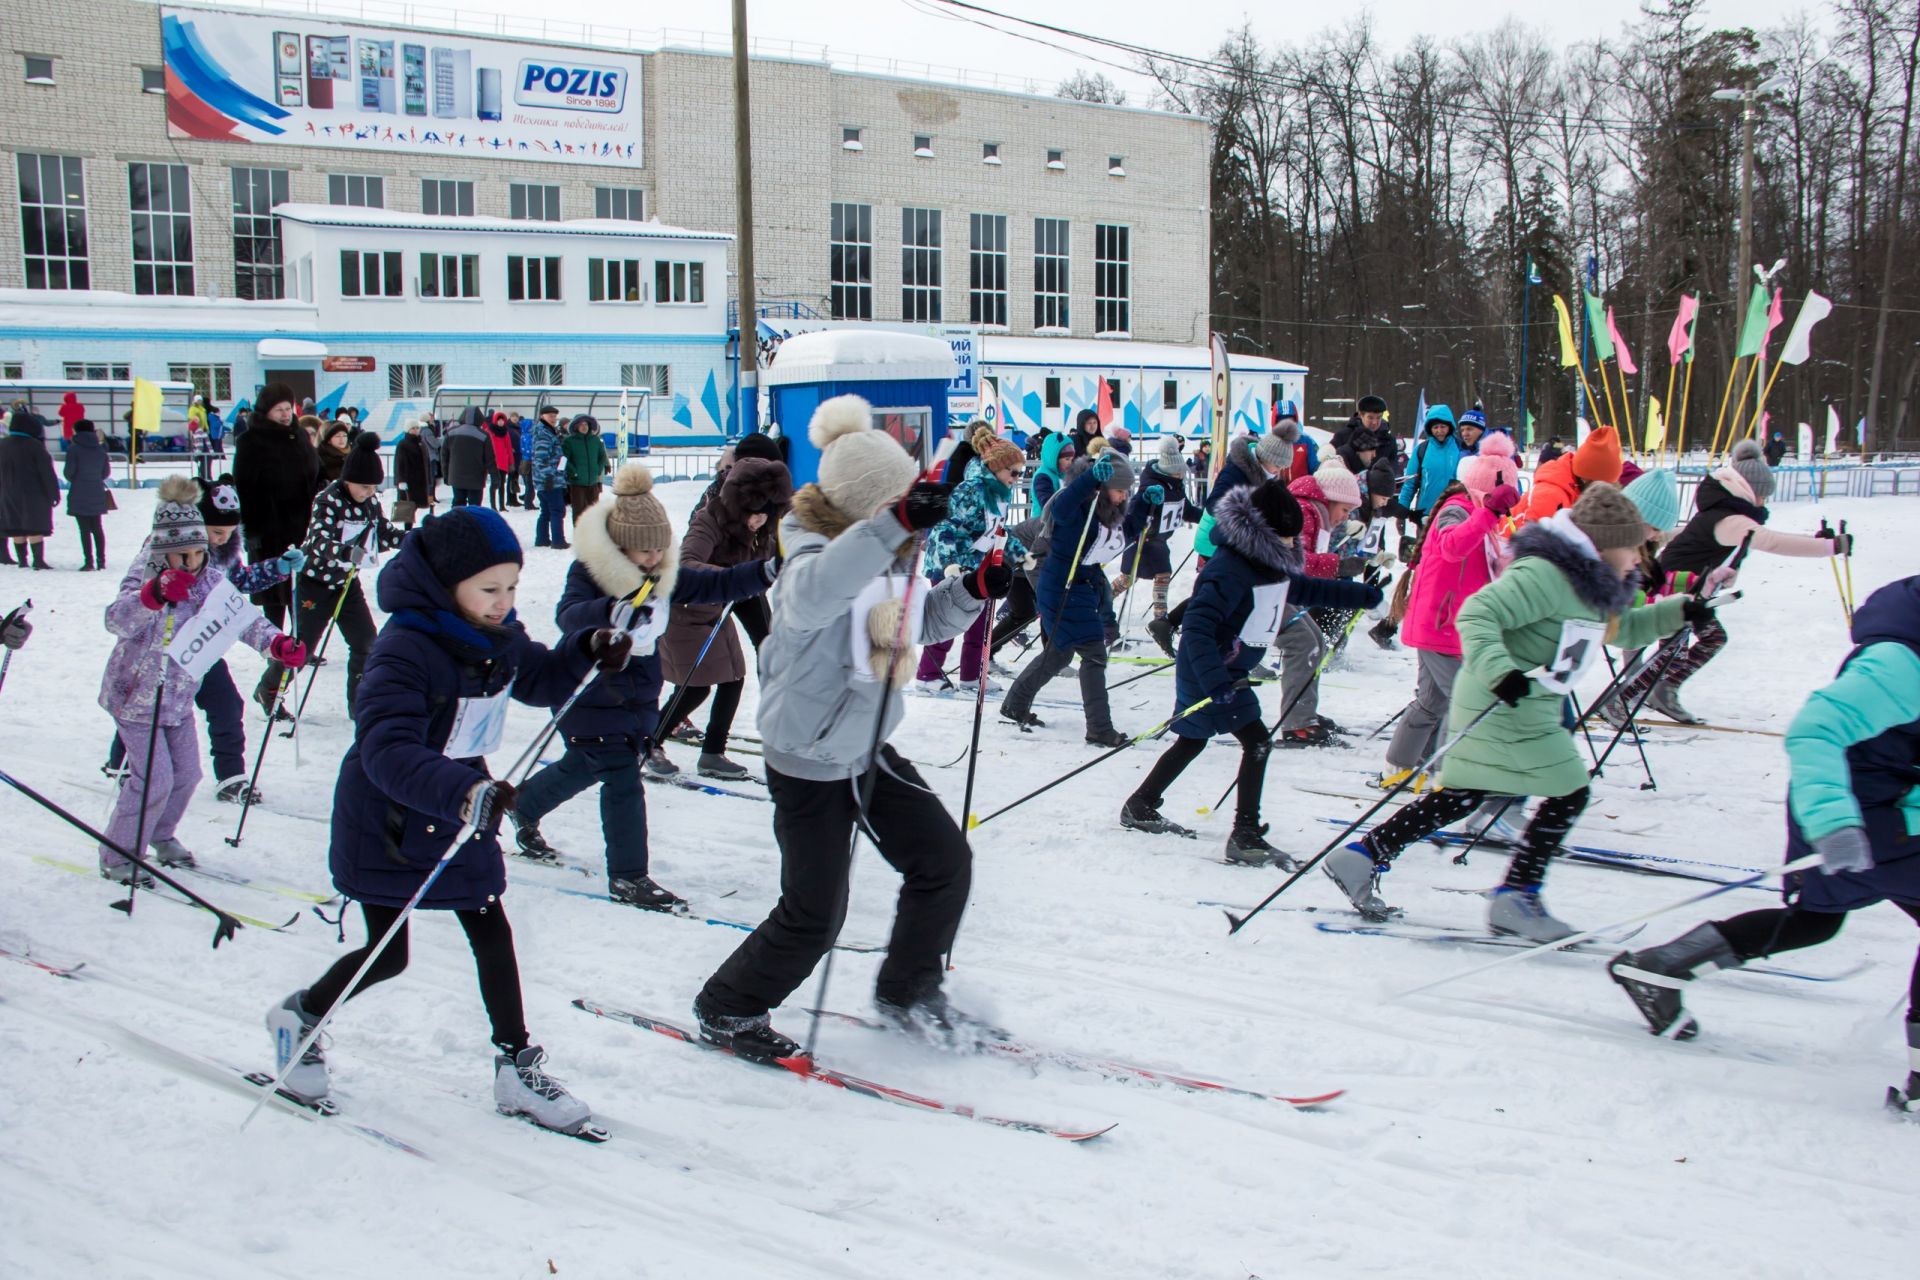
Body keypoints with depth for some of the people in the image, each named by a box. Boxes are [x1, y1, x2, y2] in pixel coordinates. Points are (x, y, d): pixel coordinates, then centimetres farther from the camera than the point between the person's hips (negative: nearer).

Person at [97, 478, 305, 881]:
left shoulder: (210, 581, -6)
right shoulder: (144, 579, -22)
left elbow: (241, 618, -8)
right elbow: (117, 621, -40)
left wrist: (278, 644, -28)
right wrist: (155, 593, -60)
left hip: (178, 698, 6)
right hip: (136, 696, -6)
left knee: (187, 773, 13)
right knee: (155, 779, -9)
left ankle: (161, 837, 38)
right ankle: (116, 858, 8)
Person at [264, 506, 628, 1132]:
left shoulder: (497, 634, -5)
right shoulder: (405, 650, -30)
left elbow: (538, 680, 14)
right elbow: (385, 750, -40)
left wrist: (587, 651, -7)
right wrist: (461, 791, -56)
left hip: (463, 809, 7)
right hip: (388, 822, -6)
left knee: (493, 935, 7)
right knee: (387, 955, 6)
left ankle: (517, 1070, 19)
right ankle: (299, 1016, 35)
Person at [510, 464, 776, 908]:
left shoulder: (666, 573, -2)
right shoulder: (589, 570, -20)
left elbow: (715, 585, -5)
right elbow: (568, 614, -37)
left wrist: (765, 571, -22)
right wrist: (611, 611, -58)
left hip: (640, 697, 7)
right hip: (589, 697, -7)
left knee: (583, 768, 22)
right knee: (622, 779, -8)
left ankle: (523, 807, 48)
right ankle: (628, 878, 2)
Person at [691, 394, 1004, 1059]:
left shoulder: (884, 557, 1)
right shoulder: (815, 554, -24)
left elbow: (926, 622, 17)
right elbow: (812, 595, -50)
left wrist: (974, 589, -4)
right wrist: (895, 524, -61)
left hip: (870, 750, 8)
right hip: (809, 764, -8)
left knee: (945, 859, 9)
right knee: (814, 914, 1)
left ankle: (907, 988, 30)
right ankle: (726, 1009, 24)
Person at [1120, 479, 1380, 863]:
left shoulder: (1276, 564, 5)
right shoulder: (1229, 571, -26)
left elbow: (1307, 589, 22)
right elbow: (1197, 629, -33)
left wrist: (1364, 595, 20)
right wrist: (1215, 680, -41)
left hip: (1226, 672, 10)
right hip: (1207, 674, -10)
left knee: (1192, 741, 21)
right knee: (1257, 742, -11)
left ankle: (1140, 807, 36)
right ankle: (1245, 836, -6)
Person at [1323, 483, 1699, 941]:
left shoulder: (1591, 583, 14)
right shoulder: (1544, 575, -19)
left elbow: (1623, 628, 30)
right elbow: (1476, 615, -26)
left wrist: (1677, 611, 16)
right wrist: (1499, 670, -39)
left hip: (1531, 708, 10)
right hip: (1507, 706, -10)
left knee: (1462, 798, 10)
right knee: (1568, 794, -5)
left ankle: (1364, 854, 13)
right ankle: (1516, 897, 3)